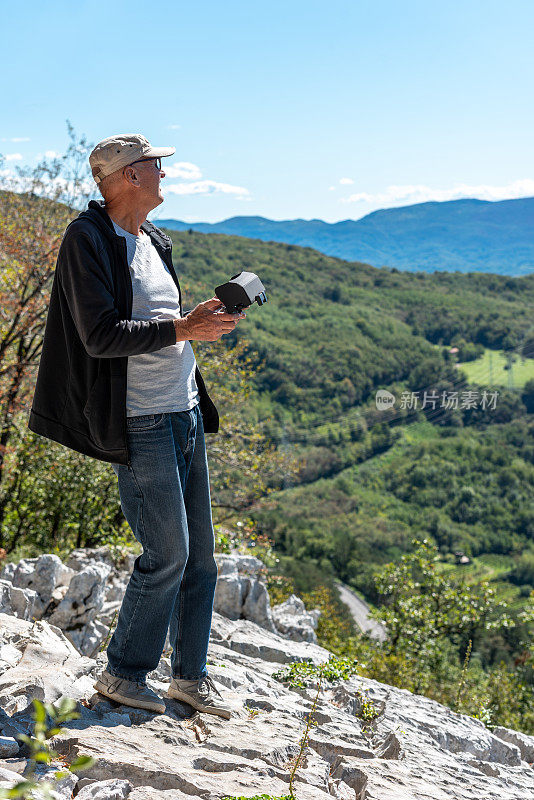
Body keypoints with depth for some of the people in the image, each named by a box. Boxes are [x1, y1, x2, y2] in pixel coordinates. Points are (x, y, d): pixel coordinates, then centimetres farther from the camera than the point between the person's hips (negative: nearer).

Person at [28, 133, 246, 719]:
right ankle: (123, 675, 13)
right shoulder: (89, 239, -10)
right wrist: (183, 328, -21)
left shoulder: (156, 242, 17)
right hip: (141, 423, -8)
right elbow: (101, 336, -19)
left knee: (200, 553, 10)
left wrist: (206, 320, 11)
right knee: (168, 552, -6)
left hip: (185, 416, 9)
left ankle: (190, 675, 24)